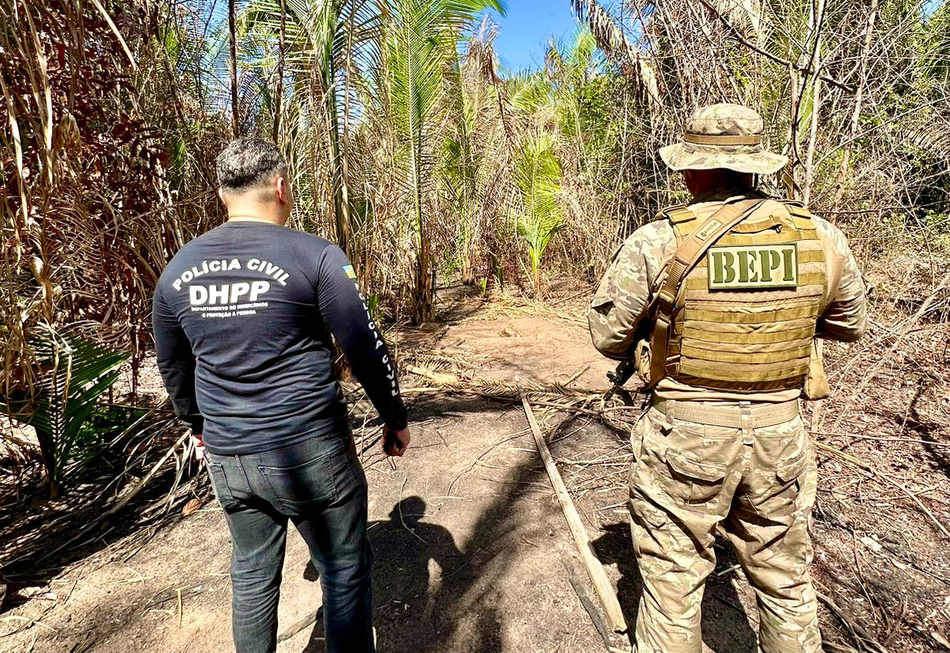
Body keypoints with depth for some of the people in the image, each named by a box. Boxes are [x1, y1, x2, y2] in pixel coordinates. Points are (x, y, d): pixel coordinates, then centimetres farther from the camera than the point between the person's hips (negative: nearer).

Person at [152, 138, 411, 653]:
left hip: (227, 459, 6)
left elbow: (173, 369, 15)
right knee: (345, 571, 14)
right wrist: (395, 418, 3)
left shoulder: (177, 269, 4)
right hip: (310, 452, -5)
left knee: (252, 574, 25)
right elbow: (367, 350, -12)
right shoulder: (313, 256, -14)